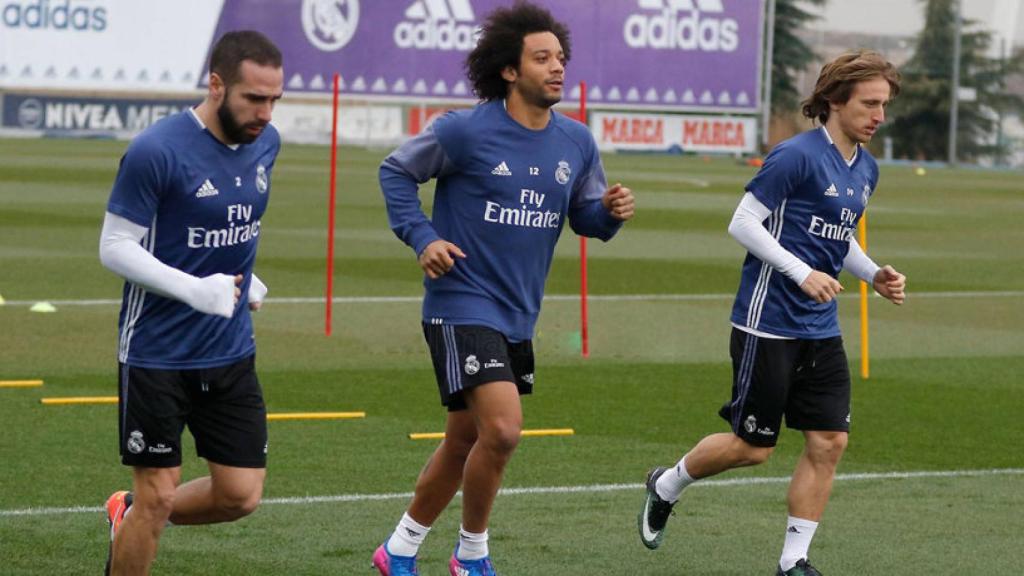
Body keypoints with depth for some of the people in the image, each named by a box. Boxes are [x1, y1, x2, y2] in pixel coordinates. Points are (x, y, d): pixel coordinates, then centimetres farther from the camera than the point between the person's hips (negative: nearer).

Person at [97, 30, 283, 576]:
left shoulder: (265, 143, 2)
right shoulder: (155, 151, -19)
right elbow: (114, 247, -15)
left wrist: (242, 278, 5)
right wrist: (197, 290, -25)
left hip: (231, 351, 6)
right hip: (157, 354, -6)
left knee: (240, 495, 6)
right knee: (157, 497, -2)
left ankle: (129, 512, 31)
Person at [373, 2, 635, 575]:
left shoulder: (577, 142, 4)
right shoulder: (466, 131, -13)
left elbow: (584, 214, 15)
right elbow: (397, 171, 0)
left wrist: (610, 212, -8)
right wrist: (422, 238, -11)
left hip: (518, 317, 7)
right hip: (462, 307, -7)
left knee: (464, 442, 15)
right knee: (503, 429, -20)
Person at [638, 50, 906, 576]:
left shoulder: (865, 168, 11)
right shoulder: (798, 156, -15)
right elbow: (742, 223, -15)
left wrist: (873, 275, 7)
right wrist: (803, 273, -22)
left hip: (820, 330, 8)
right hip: (769, 323, -8)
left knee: (828, 442, -1)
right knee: (752, 445, 0)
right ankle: (665, 488, 27)